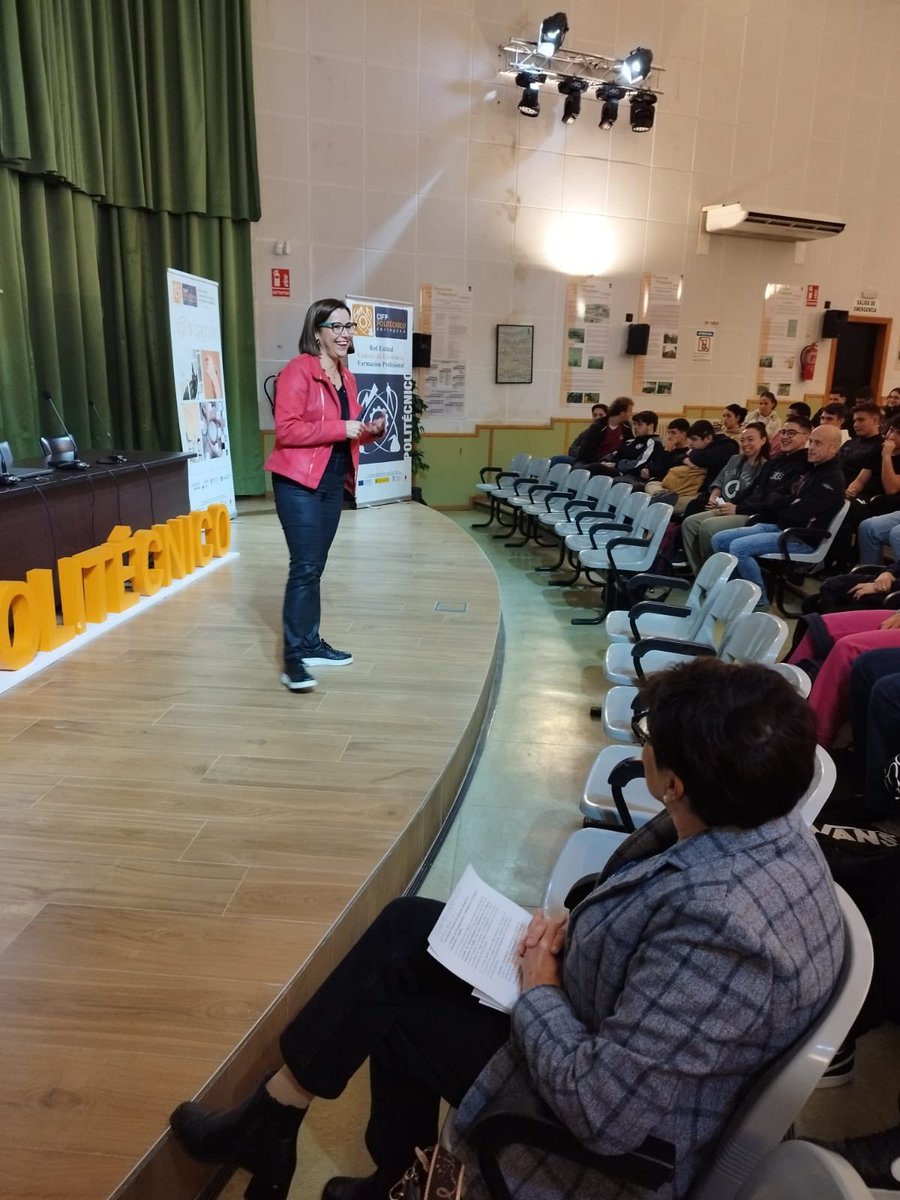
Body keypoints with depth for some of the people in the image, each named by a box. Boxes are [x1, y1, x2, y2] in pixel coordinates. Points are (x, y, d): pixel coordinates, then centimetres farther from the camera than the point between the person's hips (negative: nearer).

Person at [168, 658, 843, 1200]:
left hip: (614, 1139, -8)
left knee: (397, 1015, 4)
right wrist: (574, 928, -9)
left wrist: (538, 992, -16)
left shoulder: (722, 929, -38)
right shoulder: (765, 817, -11)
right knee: (407, 928, 6)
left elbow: (603, 1111, -32)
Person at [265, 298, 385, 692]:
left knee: (316, 567, 13)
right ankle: (294, 658, -6)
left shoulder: (346, 378, 15)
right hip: (299, 483, -8)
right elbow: (286, 430, -19)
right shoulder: (298, 370, -11)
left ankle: (311, 644, 23)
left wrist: (368, 431, 2)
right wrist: (341, 429, -22)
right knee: (304, 567, -11)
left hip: (333, 483, 8)